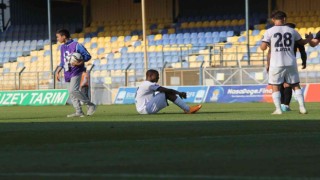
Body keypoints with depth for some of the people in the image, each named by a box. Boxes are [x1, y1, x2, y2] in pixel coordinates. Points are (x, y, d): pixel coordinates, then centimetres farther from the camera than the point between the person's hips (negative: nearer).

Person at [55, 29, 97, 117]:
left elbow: (87, 56, -10)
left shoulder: (76, 45, -9)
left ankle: (91, 105, -10)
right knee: (71, 93, 6)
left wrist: (80, 63, -25)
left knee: (73, 90, -20)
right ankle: (79, 112, 10)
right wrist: (58, 72, 17)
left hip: (76, 71, -9)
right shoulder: (62, 47, 15)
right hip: (68, 73, 9)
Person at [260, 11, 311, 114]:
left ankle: (278, 109, -4)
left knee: (275, 87, 6)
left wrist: (266, 43, 18)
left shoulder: (270, 32, -3)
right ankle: (302, 107, 7)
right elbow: (302, 42, 21)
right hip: (291, 63, 3)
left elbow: (263, 47, -6)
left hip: (276, 64, -3)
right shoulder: (292, 31, 7)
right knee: (296, 85, 13)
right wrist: (309, 38, 43)